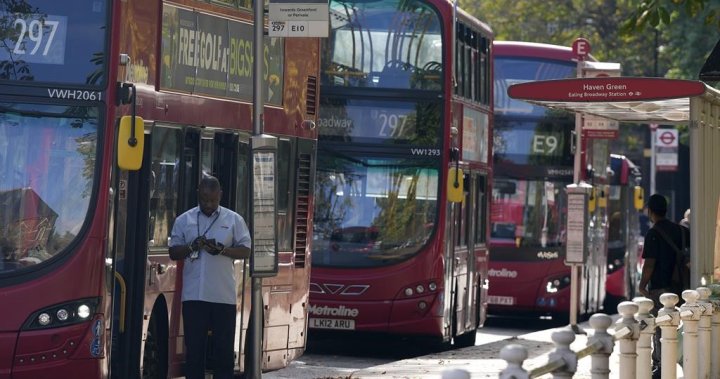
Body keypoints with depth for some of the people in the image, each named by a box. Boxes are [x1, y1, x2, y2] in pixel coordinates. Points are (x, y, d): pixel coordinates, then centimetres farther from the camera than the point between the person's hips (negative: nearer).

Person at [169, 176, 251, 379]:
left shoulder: (234, 219, 7)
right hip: (193, 295, 1)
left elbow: (245, 251, 4)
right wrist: (191, 247, -12)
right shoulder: (184, 220, 9)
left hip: (224, 295, -1)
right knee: (194, 347, 2)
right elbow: (173, 253, 8)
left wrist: (222, 250, -14)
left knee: (224, 347, 1)